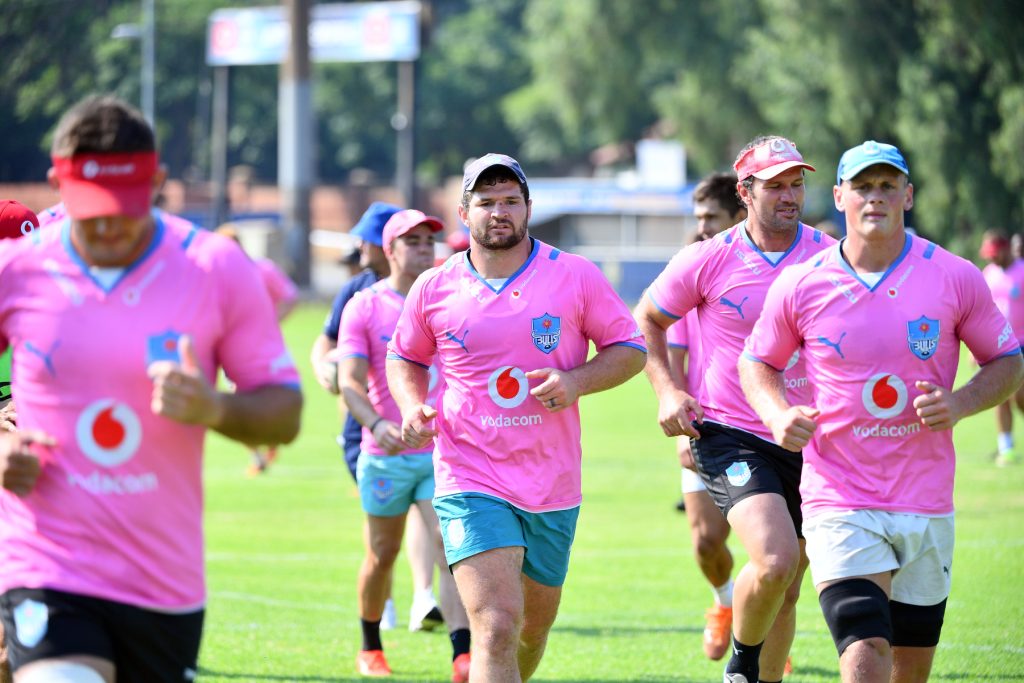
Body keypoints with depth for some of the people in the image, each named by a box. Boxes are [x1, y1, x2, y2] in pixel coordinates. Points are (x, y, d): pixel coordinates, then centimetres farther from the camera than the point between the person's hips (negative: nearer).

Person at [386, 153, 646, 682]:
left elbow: (631, 349, 5)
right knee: (496, 627, -19)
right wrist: (413, 407, -3)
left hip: (553, 487, 2)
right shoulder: (434, 289, 1)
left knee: (535, 625, 16)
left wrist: (575, 381, -13)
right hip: (470, 484, -2)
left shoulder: (576, 276, -1)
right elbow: (404, 358, 18)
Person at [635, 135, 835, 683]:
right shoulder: (707, 260, -3)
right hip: (730, 435, -4)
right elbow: (647, 321, 11)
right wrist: (667, 391, -2)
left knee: (785, 589, 11)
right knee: (775, 561, -24)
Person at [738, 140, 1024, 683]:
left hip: (927, 508, 2)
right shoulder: (799, 286, -1)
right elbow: (756, 362, 14)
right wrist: (778, 414, -7)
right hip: (838, 504, -2)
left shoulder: (955, 278, -1)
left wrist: (961, 403, -11)